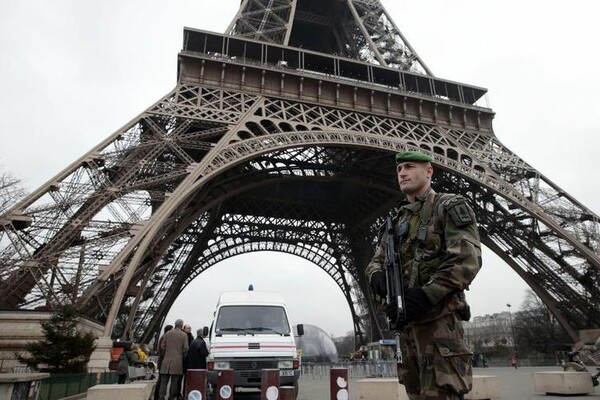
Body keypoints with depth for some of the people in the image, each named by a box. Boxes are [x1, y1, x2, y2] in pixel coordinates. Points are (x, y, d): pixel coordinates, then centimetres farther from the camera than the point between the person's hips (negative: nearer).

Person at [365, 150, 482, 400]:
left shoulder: (449, 207, 0)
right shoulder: (396, 221, 21)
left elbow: (467, 259, -13)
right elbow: (375, 263, 18)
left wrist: (424, 296, -21)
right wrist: (379, 277, -7)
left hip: (438, 320, -7)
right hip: (406, 324, 7)